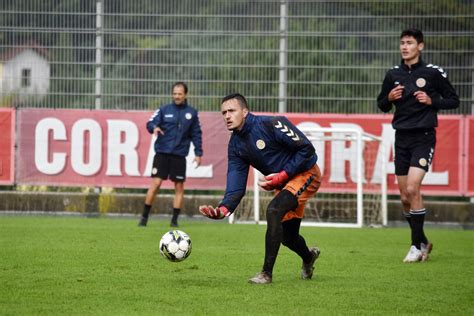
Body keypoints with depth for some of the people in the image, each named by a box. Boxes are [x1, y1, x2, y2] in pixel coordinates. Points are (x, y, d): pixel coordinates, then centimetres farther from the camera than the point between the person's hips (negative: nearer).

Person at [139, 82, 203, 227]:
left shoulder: (191, 113, 8)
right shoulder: (164, 110, 4)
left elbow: (196, 134, 12)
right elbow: (150, 123, -4)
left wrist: (198, 153, 7)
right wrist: (154, 127, -27)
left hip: (179, 156, 2)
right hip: (162, 153, -2)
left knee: (179, 187, 2)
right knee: (155, 183, -9)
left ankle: (175, 219, 11)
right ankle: (144, 217, 1)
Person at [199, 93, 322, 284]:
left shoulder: (271, 125, -24)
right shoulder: (235, 145, -2)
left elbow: (306, 149, -22)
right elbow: (236, 185, -8)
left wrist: (282, 175, -25)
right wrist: (224, 209, -27)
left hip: (305, 174, -8)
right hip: (282, 183, 8)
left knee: (273, 210, -29)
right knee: (287, 237, 14)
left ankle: (267, 273, -22)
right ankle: (308, 257, 52)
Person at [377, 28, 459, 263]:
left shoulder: (433, 72, -4)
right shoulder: (393, 75, 7)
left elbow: (453, 101, 2)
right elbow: (382, 105, 17)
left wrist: (432, 101, -13)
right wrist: (389, 98, -5)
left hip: (423, 137, -5)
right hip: (402, 138, 5)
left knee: (412, 189, -18)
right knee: (405, 197, 6)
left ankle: (417, 246, -8)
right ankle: (423, 242, 23)